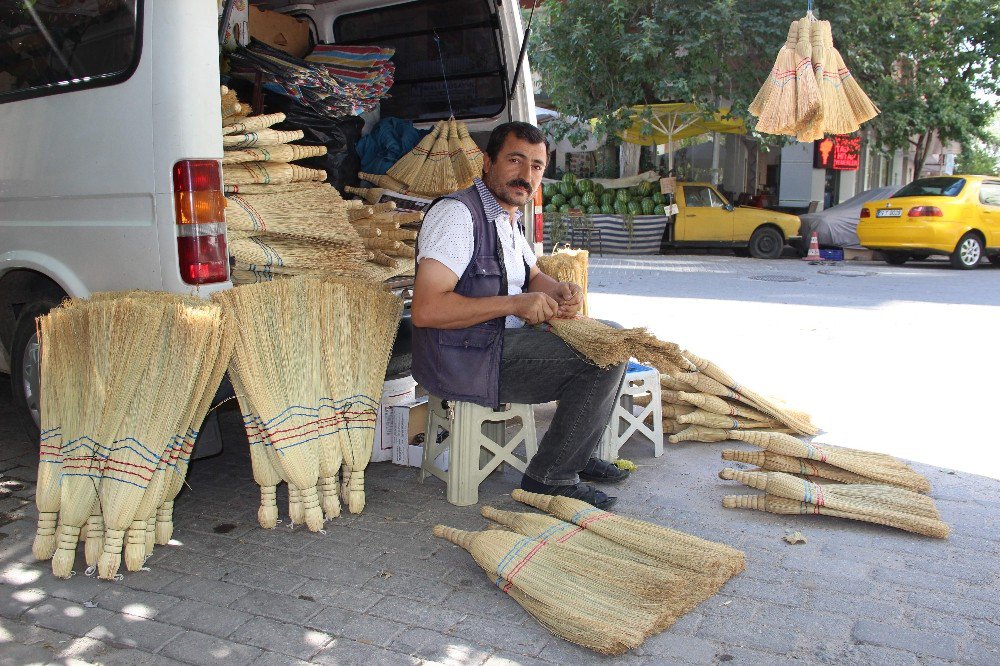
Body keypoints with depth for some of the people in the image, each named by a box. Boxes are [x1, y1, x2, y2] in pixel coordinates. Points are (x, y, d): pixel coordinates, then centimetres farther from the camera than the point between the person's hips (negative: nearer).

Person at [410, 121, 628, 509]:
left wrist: (561, 292, 1)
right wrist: (516, 304, -23)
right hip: (464, 359, -10)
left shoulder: (507, 218, 14)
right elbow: (425, 309, -27)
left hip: (502, 341, 10)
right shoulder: (456, 213, -18)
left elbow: (533, 277, 27)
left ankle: (576, 458, 21)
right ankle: (547, 477, -4)